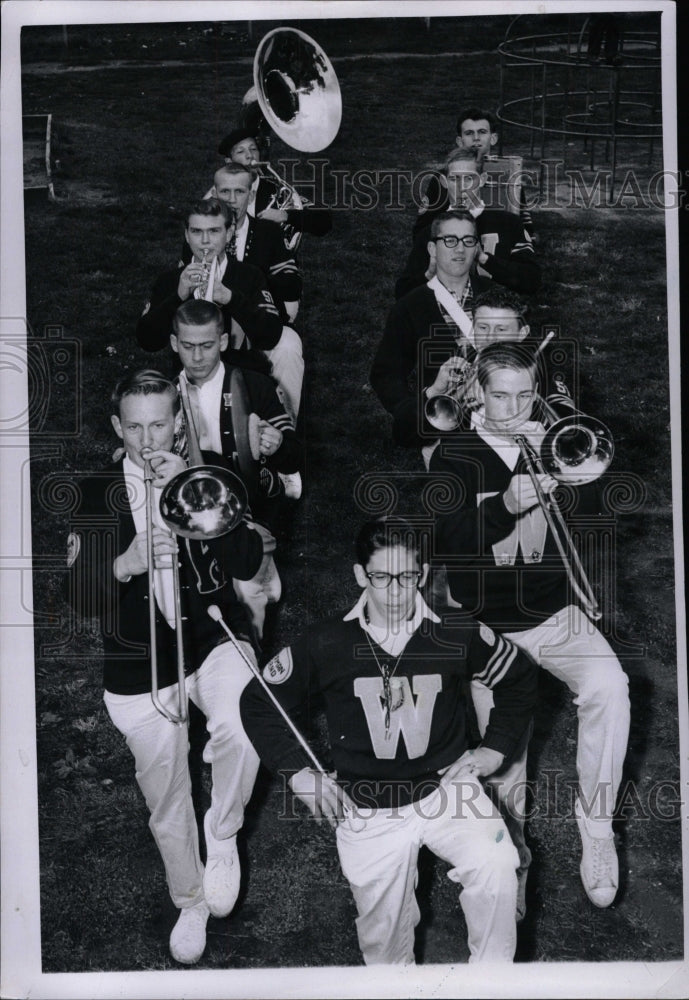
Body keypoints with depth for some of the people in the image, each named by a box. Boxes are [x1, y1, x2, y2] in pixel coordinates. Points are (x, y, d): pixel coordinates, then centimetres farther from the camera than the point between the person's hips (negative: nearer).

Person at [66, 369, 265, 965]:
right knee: (166, 800, 12)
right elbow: (80, 598, -5)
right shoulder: (95, 495, 0)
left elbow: (249, 563, -13)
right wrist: (125, 564, -26)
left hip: (213, 637, -1)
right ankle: (190, 902, 40)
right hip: (139, 663, 1)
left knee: (238, 729, -32)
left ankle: (223, 835, -1)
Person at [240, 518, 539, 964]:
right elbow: (259, 701, 3)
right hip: (367, 809, 0)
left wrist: (495, 749, 5)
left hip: (445, 787, 0)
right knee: (384, 936, 4)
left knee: (497, 866, -25)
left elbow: (520, 678, 11)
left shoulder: (457, 634, -7)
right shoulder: (328, 644, -9)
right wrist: (299, 771, -4)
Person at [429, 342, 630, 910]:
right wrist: (507, 504, -32)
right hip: (486, 623, -1)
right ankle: (511, 829, 31)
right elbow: (448, 543, -16)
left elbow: (589, 512, -4)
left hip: (554, 612, 1)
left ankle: (597, 828, -10)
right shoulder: (454, 457, -1)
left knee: (609, 687, -25)